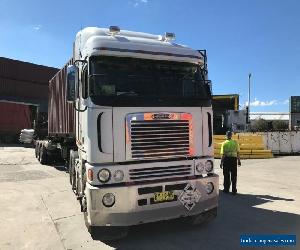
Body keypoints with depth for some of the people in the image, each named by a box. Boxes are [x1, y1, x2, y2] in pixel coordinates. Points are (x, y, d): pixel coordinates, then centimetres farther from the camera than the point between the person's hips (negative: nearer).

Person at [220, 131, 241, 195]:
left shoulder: (224, 143, -4)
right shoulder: (235, 142, 1)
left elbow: (223, 154, -7)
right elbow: (238, 153, 1)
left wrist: (221, 162, -2)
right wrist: (239, 160, 10)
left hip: (226, 159, -1)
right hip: (234, 159, 1)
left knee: (226, 175, 10)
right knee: (233, 176, 9)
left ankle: (226, 189, 17)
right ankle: (234, 190, 13)